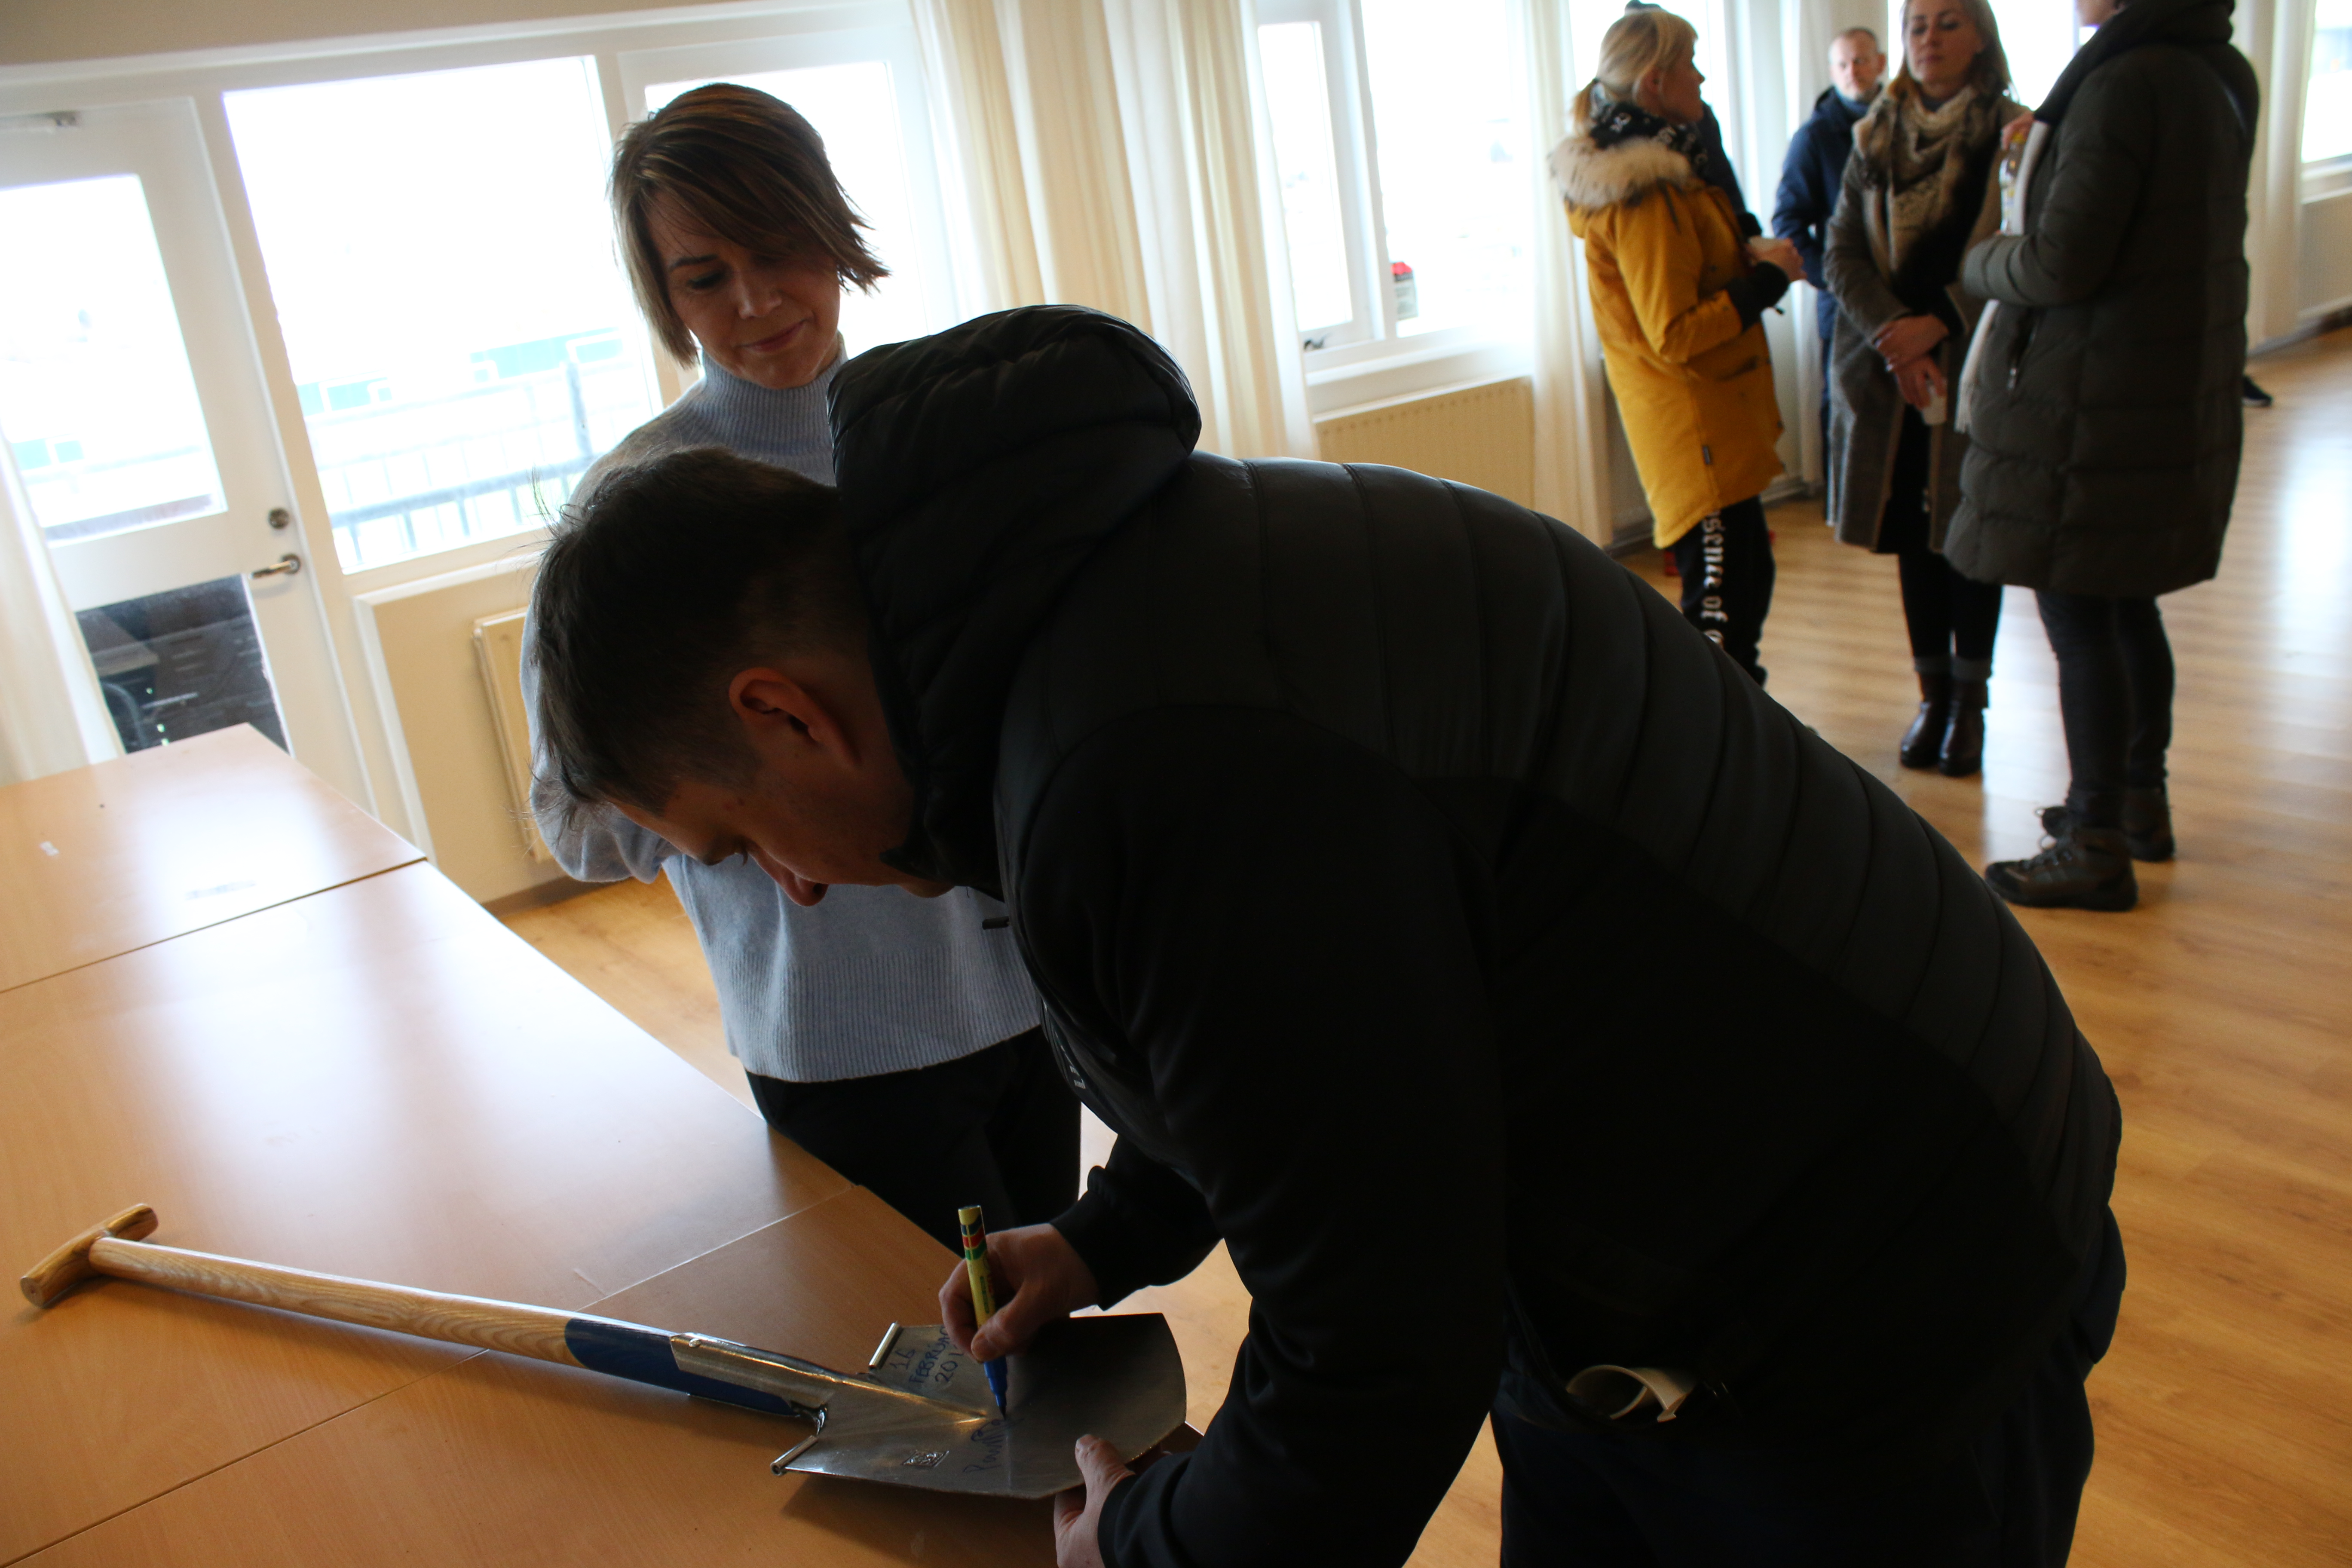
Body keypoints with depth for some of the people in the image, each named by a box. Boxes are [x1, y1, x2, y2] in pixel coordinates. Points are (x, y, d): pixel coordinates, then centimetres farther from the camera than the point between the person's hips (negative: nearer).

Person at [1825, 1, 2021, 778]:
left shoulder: (2013, 134, -3)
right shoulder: (1875, 140, 6)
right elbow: (1842, 254, 0)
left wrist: (1935, 325, -18)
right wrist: (1892, 337, -14)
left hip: (1979, 367, -3)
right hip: (1888, 370, 3)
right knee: (1912, 533, 8)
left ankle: (1971, 698, 18)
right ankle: (1934, 692, 22)